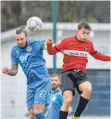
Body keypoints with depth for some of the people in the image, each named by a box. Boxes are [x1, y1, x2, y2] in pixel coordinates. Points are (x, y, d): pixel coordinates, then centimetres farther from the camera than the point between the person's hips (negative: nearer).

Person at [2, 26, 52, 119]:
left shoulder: (36, 44, -7)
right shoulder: (15, 51, 7)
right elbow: (14, 71, 14)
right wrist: (8, 71, -8)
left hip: (43, 81, -5)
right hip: (31, 85, 5)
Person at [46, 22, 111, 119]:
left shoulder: (89, 44, 10)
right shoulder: (67, 41, -1)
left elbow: (96, 55, 30)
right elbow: (52, 51, 5)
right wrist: (49, 45, -15)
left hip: (81, 73, 3)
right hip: (68, 73, -3)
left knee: (88, 89, -30)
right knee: (68, 100, -20)